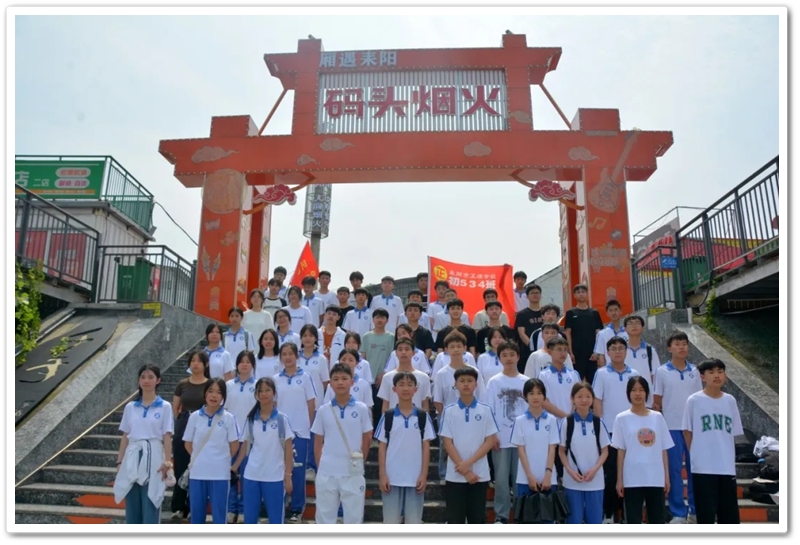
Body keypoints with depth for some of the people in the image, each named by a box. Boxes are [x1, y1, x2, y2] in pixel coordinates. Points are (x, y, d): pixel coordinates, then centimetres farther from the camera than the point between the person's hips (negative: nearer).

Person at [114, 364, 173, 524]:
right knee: (132, 507, 9)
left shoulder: (165, 407, -1)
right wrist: (119, 462, 7)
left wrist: (167, 462, -11)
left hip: (153, 458, -3)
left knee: (150, 508, 0)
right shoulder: (130, 407, 8)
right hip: (132, 459, 4)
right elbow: (125, 437, 10)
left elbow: (167, 437, -4)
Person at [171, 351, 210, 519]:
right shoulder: (182, 384, 3)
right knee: (180, 467, 7)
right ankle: (179, 507, 19)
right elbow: (174, 408, 11)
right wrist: (181, 422, 7)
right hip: (183, 428, 2)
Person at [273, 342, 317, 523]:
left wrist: (310, 426, 1)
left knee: (298, 470, 3)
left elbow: (311, 404, 1)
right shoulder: (276, 379, 4)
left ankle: (297, 508, 15)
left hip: (300, 430, -2)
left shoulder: (305, 377, -2)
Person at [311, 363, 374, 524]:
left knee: (354, 516, 8)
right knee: (324, 516, 11)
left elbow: (367, 439, 5)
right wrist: (320, 466, 1)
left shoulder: (361, 409, -3)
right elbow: (318, 442, 6)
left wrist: (358, 462, 4)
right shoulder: (323, 410, 0)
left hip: (353, 473, -1)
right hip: (326, 473, 1)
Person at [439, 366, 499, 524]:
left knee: (477, 519, 8)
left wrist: (469, 463, -13)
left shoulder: (485, 410, -1)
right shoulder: (449, 411, -2)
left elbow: (490, 440, -3)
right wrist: (464, 470, -11)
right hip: (455, 475, 0)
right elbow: (447, 443, -4)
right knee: (455, 520, 6)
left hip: (480, 474, 0)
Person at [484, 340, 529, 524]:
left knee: (520, 477, 8)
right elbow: (489, 411, -1)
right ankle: (501, 515, 13)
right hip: (501, 438, -1)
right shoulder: (494, 382, 0)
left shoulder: (526, 381, 3)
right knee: (501, 478, 3)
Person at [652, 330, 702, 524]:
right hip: (672, 427, -2)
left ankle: (695, 510, 22)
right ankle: (678, 513, 11)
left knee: (695, 469, 8)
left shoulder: (694, 371, 6)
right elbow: (656, 401, 1)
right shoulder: (662, 372, -2)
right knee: (675, 470, 3)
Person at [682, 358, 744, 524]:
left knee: (730, 513, 11)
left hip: (727, 466, 4)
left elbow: (733, 433, 11)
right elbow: (687, 431, 0)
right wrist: (697, 455, 1)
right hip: (703, 467, -4)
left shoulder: (730, 400, 6)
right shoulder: (694, 400, -6)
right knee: (706, 512, 2)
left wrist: (727, 456, 6)